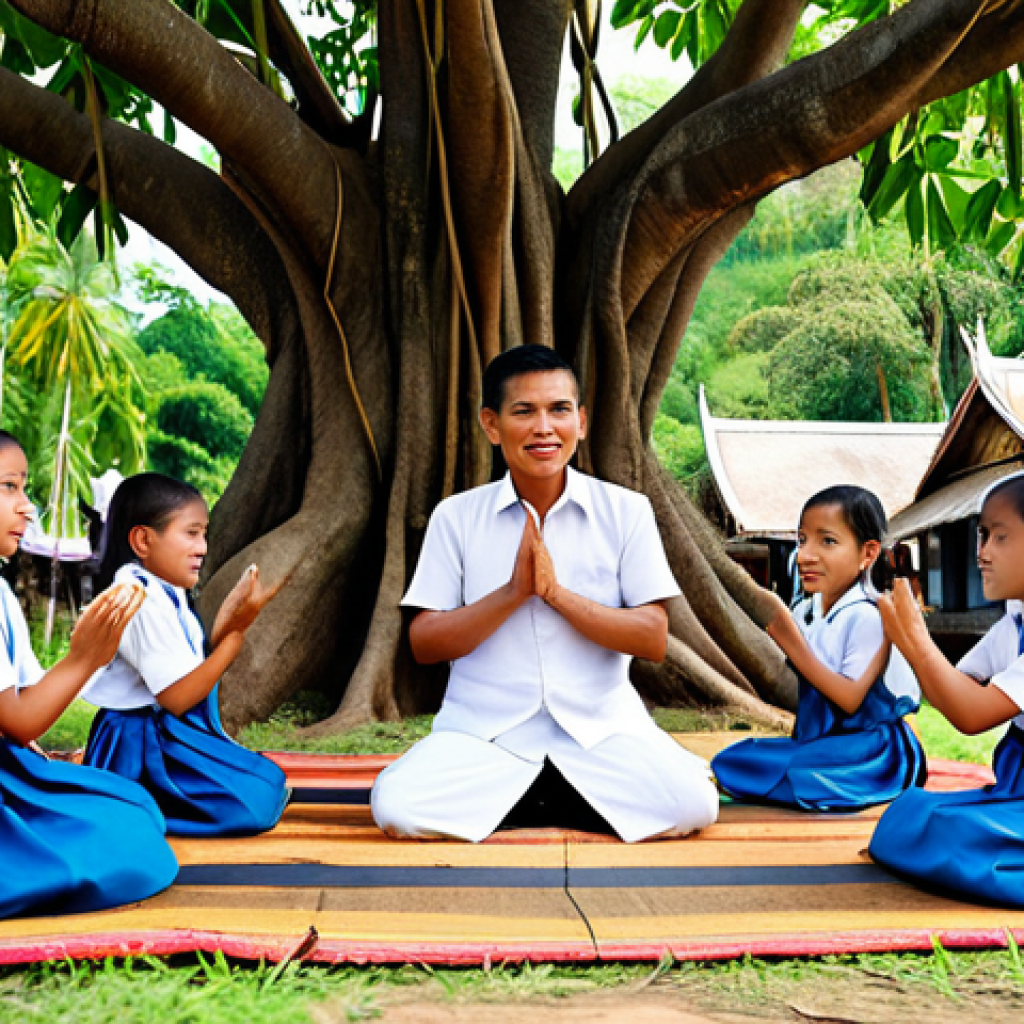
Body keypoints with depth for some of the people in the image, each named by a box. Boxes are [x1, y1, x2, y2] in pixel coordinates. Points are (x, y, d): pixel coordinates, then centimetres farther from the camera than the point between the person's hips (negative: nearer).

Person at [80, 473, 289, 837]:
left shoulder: (167, 593, 11)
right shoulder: (143, 600, -21)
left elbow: (193, 671, 7)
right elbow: (178, 698, -22)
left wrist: (225, 623, -1)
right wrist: (236, 630, -21)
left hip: (172, 735, 10)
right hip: (142, 748, -10)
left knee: (270, 781, 18)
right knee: (257, 802, -19)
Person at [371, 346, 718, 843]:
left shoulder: (626, 511, 1)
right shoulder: (455, 517, 2)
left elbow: (653, 639, -4)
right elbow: (424, 644, -1)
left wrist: (557, 592, -16)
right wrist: (513, 592, -15)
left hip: (600, 727, 0)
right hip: (483, 730, 0)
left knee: (693, 803, -25)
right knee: (397, 807, -26)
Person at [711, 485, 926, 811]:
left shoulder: (867, 616, -17)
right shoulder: (804, 612, 5)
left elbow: (850, 700, -20)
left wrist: (792, 642, -23)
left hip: (865, 747, -7)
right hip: (815, 741, 7)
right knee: (728, 757, -8)